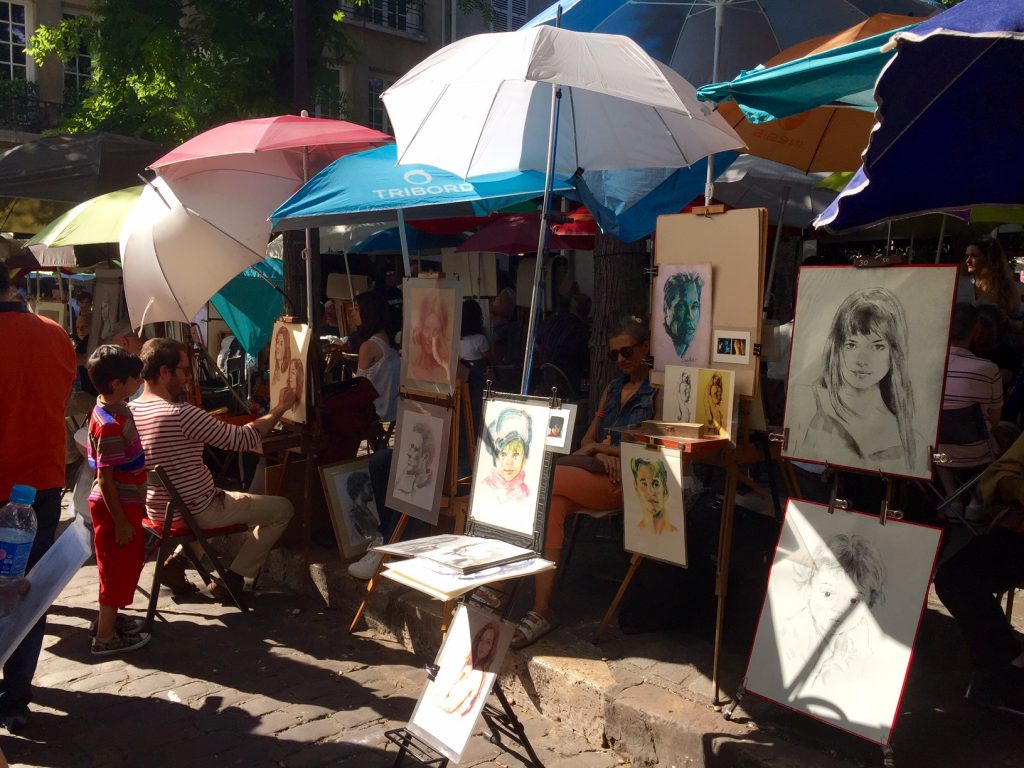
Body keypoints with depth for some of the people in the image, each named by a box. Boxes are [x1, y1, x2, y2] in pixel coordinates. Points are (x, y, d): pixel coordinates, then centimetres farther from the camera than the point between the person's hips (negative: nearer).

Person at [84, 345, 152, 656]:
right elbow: (105, 478, -24)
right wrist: (120, 521, -20)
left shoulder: (114, 411, 6)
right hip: (117, 507, -10)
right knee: (119, 568, 2)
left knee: (125, 564, 21)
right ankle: (105, 637, 14)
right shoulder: (111, 425, -25)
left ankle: (108, 620, 35)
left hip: (125, 502, 10)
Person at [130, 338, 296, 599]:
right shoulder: (181, 414, -27)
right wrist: (280, 408, -13)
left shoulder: (131, 411, -3)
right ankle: (232, 578, 7)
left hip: (158, 509, 8)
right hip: (197, 511, -8)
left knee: (226, 497, 39)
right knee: (283, 508, 4)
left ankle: (177, 561, 19)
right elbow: (242, 439, -24)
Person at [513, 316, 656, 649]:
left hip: (627, 482, -6)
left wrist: (602, 447, -3)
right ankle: (542, 610, -30)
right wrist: (602, 453, -3)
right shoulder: (612, 388, 24)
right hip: (595, 473, 6)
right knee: (553, 502, -28)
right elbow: (588, 439, 21)